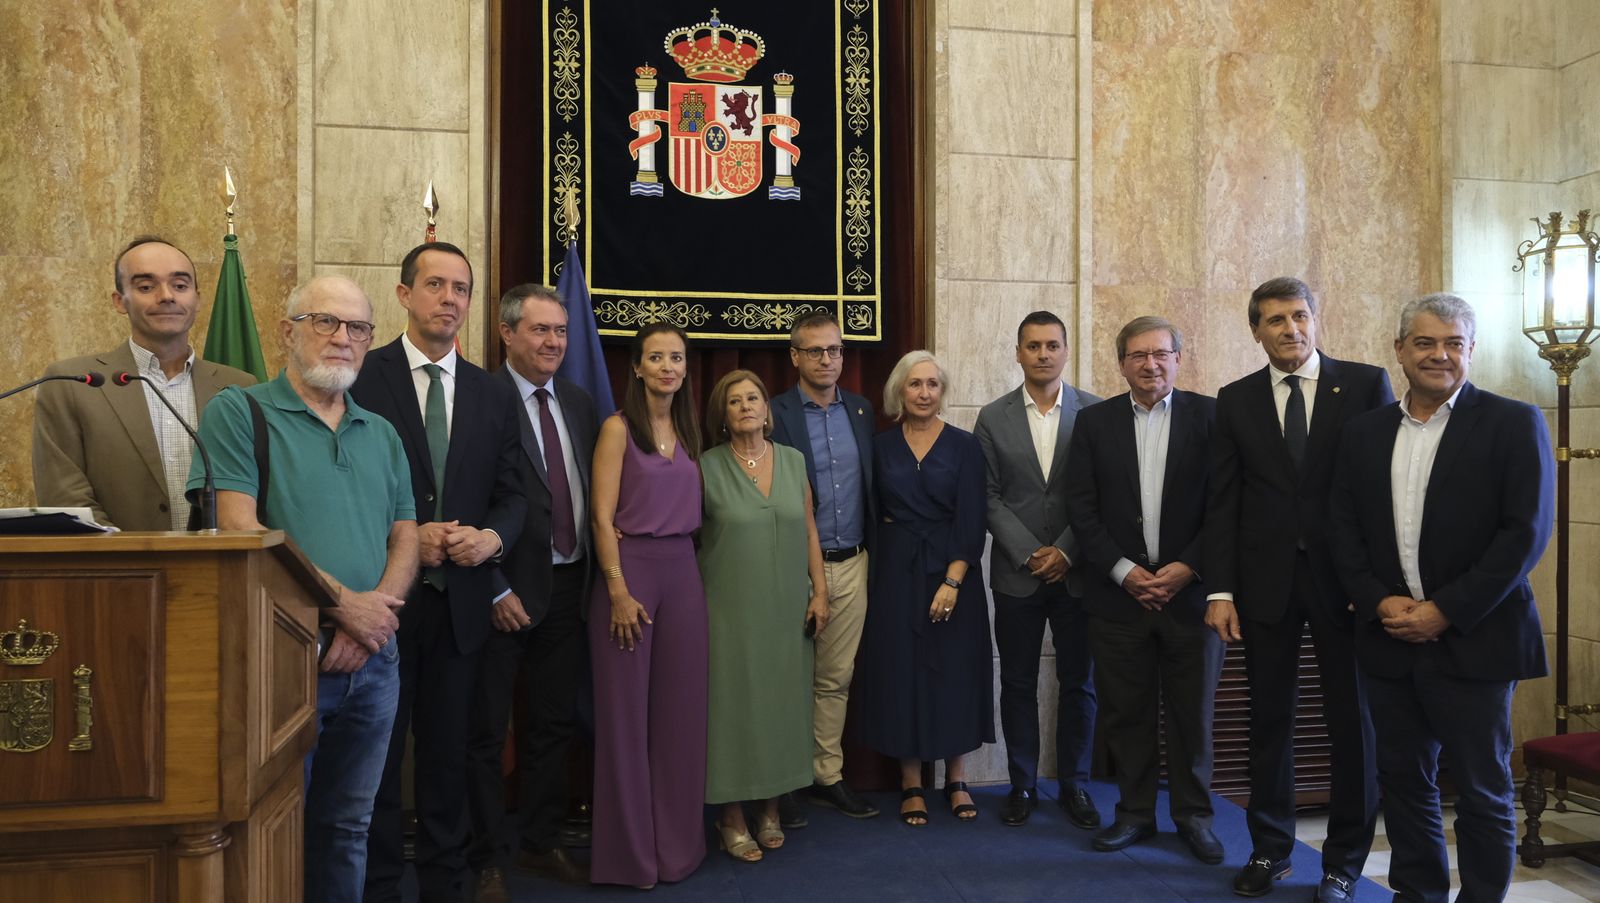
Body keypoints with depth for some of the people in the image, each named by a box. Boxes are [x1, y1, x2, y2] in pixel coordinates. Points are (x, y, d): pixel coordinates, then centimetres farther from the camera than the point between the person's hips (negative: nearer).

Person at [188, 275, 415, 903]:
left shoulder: (383, 434, 13)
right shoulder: (239, 412, -3)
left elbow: (405, 538, 8)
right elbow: (240, 528, -14)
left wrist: (373, 617, -10)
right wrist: (344, 602, -15)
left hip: (372, 657, 5)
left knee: (347, 826, 16)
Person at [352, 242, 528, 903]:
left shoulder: (495, 396, 9)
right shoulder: (361, 378, -3)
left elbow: (511, 495, 9)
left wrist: (492, 537, -11)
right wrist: (404, 537, -16)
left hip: (461, 599, 4)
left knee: (447, 756, 15)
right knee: (376, 756, 9)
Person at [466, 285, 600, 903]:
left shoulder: (580, 404, 10)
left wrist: (591, 579, 7)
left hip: (569, 586, 7)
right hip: (506, 591, -6)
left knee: (554, 724, 16)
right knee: (487, 732, 7)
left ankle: (542, 844, 32)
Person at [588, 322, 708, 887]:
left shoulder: (688, 430, 12)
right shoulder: (618, 427, -5)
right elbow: (602, 517, -10)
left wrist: (682, 563, 6)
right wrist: (619, 591, -16)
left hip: (683, 572, 6)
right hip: (630, 569, -5)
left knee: (680, 709, 9)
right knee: (625, 710, 3)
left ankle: (677, 841, 23)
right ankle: (628, 849, 17)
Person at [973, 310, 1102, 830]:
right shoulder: (993, 418, 4)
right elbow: (989, 497, 0)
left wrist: (1065, 552, -10)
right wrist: (1030, 554, -9)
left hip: (1077, 571, 0)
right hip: (1016, 573, 1)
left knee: (1079, 683, 8)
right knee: (1018, 684, 8)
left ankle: (1074, 785, 23)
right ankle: (1022, 785, 22)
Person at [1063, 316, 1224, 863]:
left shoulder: (1209, 416, 1)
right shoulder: (1094, 422, 4)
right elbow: (1081, 508, 0)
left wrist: (1188, 567, -11)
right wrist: (1124, 570, -8)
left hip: (1190, 589, -1)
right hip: (1119, 593, 1)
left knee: (1192, 713, 10)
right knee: (1126, 713, 8)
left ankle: (1193, 816, 26)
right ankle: (1135, 813, 24)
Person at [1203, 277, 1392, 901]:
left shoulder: (1366, 384, 1)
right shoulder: (1235, 400, 5)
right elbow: (1222, 502, 2)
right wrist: (1219, 589, -4)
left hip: (1347, 580, -1)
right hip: (1265, 582, 1)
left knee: (1353, 721, 8)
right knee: (1269, 720, 10)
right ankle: (1270, 849, 26)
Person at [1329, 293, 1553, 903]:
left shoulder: (1513, 423, -3)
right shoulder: (1364, 433, 9)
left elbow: (1526, 531, -10)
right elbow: (1345, 531, 7)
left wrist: (1445, 611, -15)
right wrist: (1379, 602, -8)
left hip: (1473, 640, -4)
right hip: (1388, 641, 4)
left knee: (1483, 792, 6)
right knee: (1403, 779, 13)